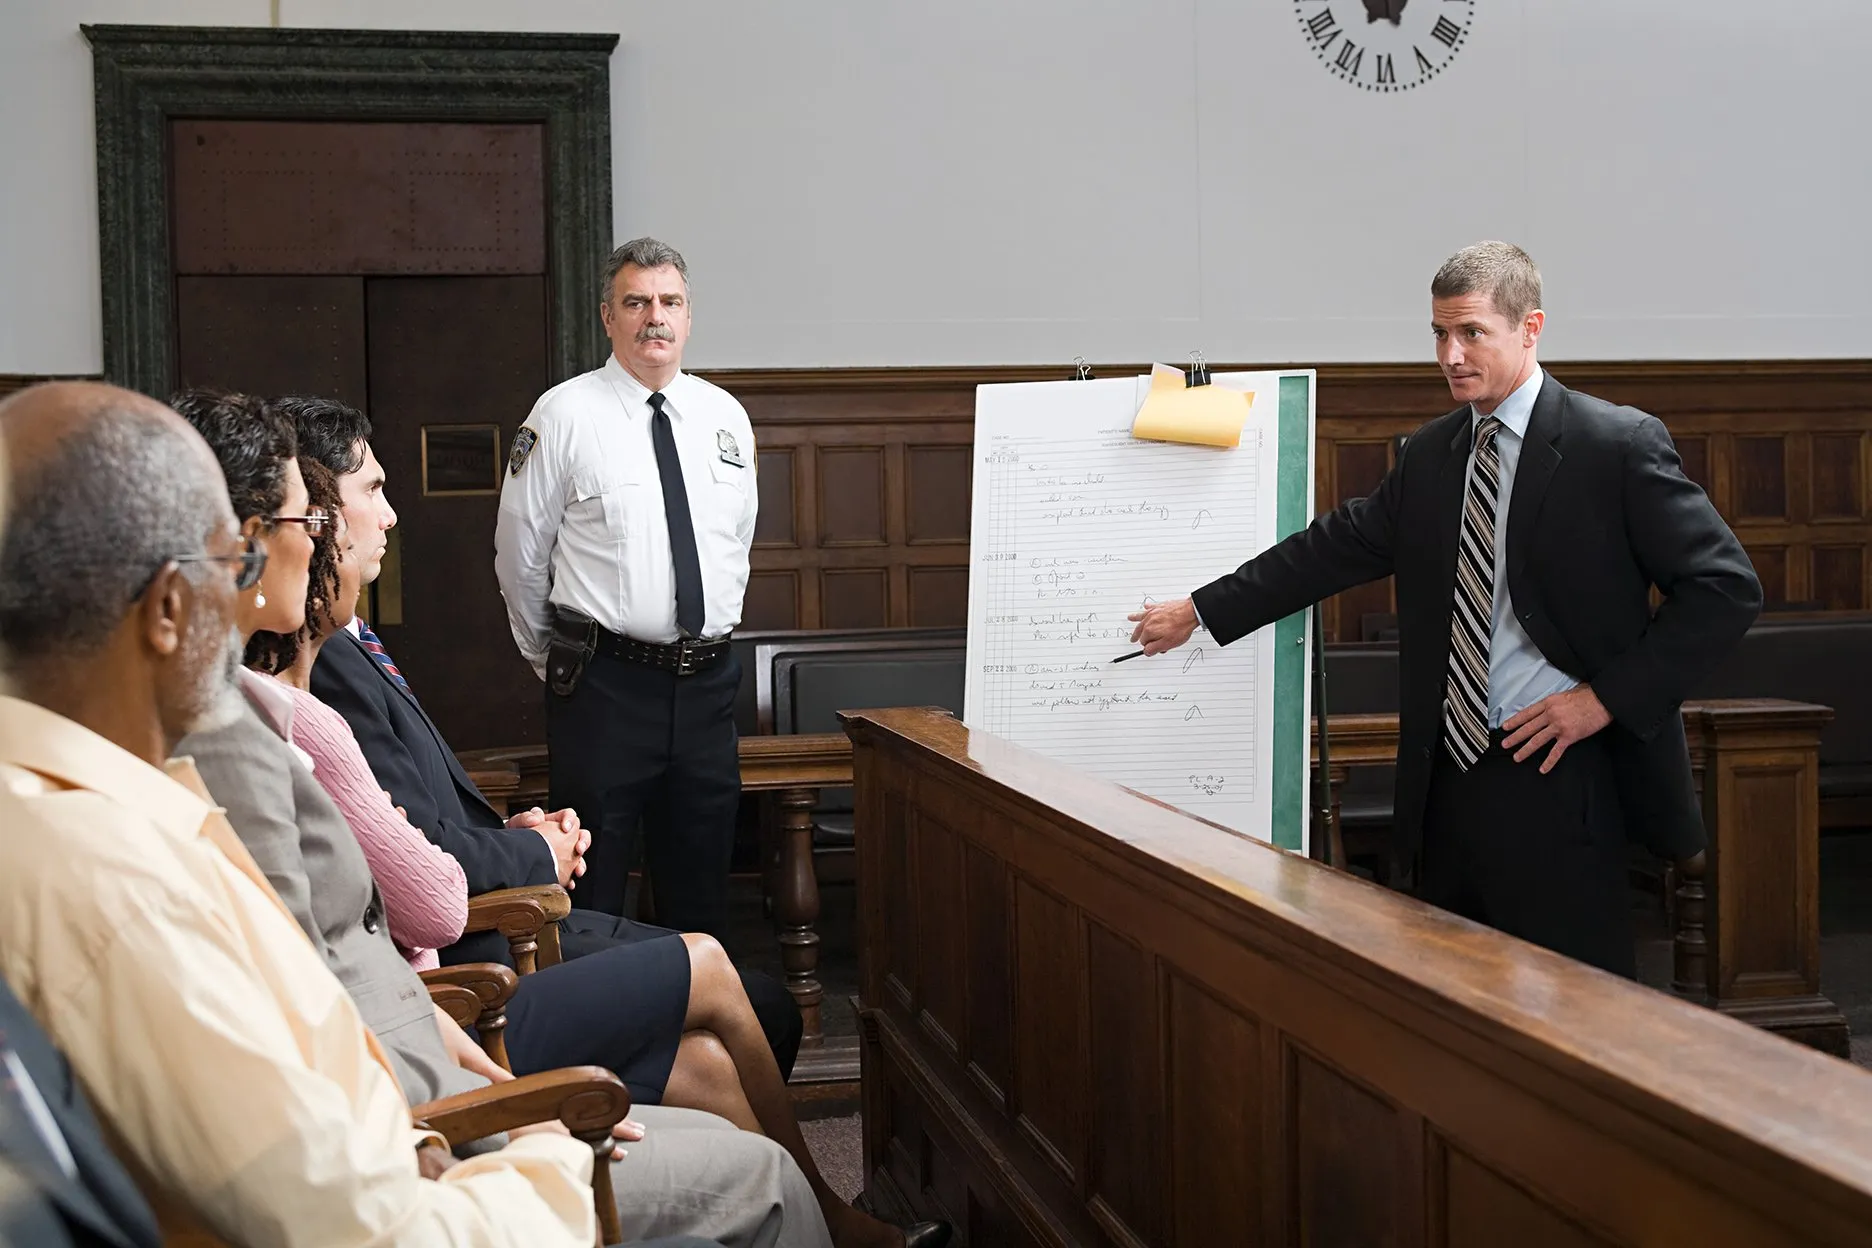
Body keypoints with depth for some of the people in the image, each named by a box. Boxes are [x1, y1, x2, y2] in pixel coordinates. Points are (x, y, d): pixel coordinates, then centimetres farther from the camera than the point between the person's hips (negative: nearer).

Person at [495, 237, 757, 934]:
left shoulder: (726, 417, 8)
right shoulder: (565, 414, -5)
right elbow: (520, 551, 1)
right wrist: (554, 659, 8)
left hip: (707, 684, 5)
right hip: (605, 685, -4)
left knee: (701, 888, 14)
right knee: (592, 885, 2)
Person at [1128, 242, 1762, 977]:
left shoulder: (1619, 445, -7)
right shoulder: (1430, 454, 12)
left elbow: (1725, 586, -8)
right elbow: (1339, 546, 17)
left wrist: (1608, 696, -13)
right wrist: (1199, 612, 15)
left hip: (1557, 777, -6)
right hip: (1448, 774, 6)